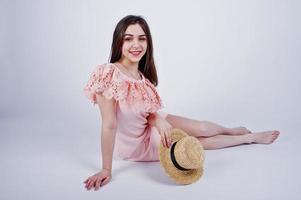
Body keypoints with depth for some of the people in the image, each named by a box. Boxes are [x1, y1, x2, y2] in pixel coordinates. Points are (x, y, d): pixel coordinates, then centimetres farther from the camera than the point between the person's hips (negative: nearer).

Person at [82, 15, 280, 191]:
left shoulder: (142, 74, -7)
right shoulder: (109, 74, -30)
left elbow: (149, 110, -1)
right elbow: (109, 125, -29)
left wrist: (159, 121, -23)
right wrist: (106, 169, -25)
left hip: (149, 126, 6)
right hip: (136, 144, -6)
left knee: (202, 129, 1)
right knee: (198, 139, 0)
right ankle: (251, 137, 23)